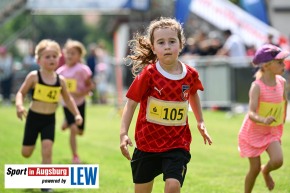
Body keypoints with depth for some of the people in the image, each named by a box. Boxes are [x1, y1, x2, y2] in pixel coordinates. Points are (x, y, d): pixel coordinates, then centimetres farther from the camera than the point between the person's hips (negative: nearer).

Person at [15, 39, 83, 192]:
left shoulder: (60, 80, -1)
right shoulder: (34, 77, -10)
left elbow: (68, 99, 12)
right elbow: (21, 93, -5)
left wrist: (77, 114, 4)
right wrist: (19, 105, -24)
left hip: (49, 120, 1)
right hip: (34, 117, -1)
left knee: (47, 149, -14)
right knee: (26, 153, 5)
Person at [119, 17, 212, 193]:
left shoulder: (190, 74, -4)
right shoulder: (148, 74, -13)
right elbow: (131, 103, -10)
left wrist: (200, 122, 18)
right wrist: (123, 133, -20)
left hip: (177, 144, 1)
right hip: (147, 142, -1)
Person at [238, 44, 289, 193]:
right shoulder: (257, 87, -25)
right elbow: (251, 114, -35)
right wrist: (263, 120, -55)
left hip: (273, 131, 4)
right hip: (254, 131, -4)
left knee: (278, 160, -17)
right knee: (255, 168, 1)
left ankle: (266, 171, 18)